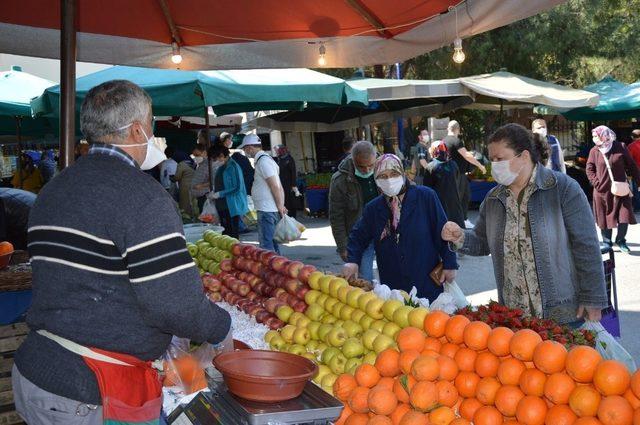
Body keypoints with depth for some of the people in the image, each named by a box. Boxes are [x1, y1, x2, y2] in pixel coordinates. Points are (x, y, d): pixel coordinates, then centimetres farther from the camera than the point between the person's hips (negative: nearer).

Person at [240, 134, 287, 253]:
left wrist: (280, 207, -13)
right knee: (272, 242, 17)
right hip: (270, 210, 10)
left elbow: (275, 186, -19)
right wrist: (281, 207, 13)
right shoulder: (265, 159, 17)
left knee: (266, 245, -6)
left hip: (266, 211, -10)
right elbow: (277, 186, 17)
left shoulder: (263, 161, -14)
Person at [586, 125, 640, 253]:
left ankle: (620, 240, 19)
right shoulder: (594, 151, 0)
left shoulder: (620, 147, -3)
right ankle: (607, 243, 18)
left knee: (624, 216, -1)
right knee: (605, 217, 6)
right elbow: (589, 169, 4)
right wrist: (596, 183, -9)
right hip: (602, 191, 1)